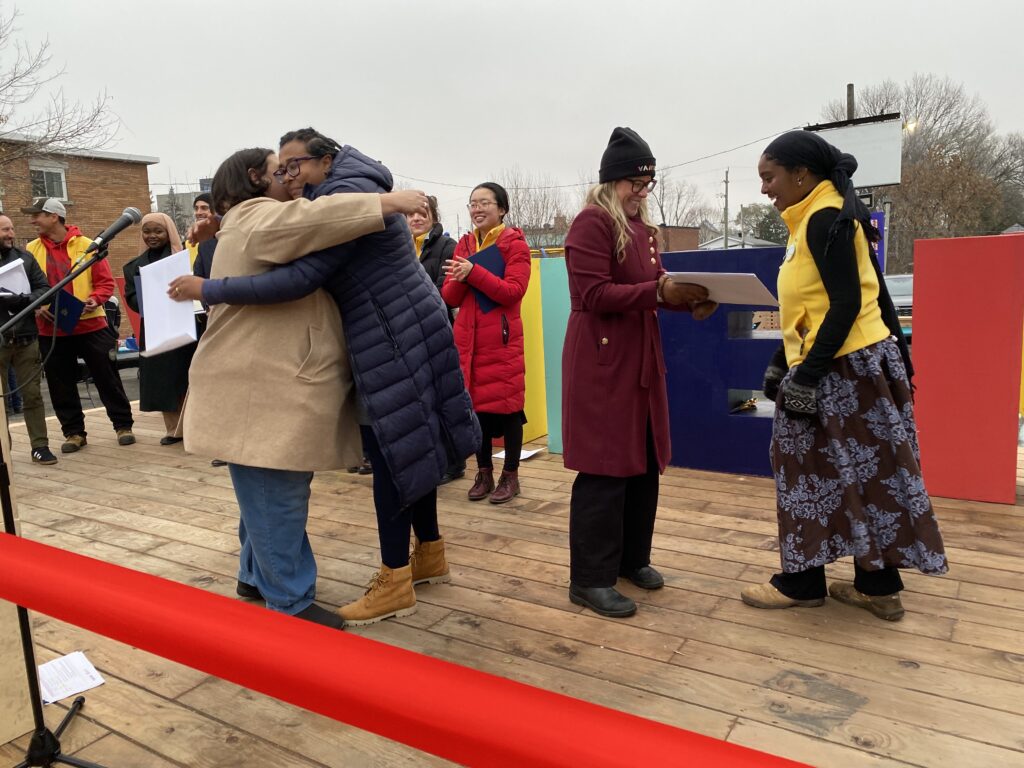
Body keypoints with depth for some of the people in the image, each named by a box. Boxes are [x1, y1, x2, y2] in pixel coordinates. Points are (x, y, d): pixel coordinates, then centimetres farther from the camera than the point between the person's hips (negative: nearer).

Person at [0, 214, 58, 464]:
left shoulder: (25, 257, 9)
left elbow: (44, 288, 7)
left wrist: (25, 300, -12)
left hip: (25, 336, 2)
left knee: (32, 393, 5)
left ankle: (40, 446, 10)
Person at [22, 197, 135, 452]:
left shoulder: (87, 245, -2)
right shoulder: (31, 250, 5)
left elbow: (106, 282, -2)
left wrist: (95, 300, -19)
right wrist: (36, 306, -12)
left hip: (90, 325, -3)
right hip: (51, 330, 3)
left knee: (107, 377, 4)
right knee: (61, 384, 8)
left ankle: (123, 425, 16)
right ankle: (73, 432, 20)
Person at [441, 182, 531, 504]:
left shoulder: (515, 244, -3)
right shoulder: (463, 245, 12)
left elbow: (513, 291, -15)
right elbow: (450, 298, 8)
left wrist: (474, 272, -21)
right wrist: (458, 280, -13)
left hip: (503, 340, -5)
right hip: (468, 339, 5)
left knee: (508, 406, 2)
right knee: (476, 404, 9)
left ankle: (510, 475, 15)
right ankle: (483, 473, 22)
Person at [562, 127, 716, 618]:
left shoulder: (642, 227, 15)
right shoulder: (591, 223, -11)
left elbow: (654, 286, 15)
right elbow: (593, 294, -20)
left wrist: (689, 299, -4)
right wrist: (660, 291, -25)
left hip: (642, 358, 9)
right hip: (602, 361, -9)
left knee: (646, 462, 13)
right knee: (605, 470, -5)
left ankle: (632, 558, 28)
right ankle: (590, 579, 6)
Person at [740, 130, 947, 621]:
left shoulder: (825, 218, -15)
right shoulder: (816, 219, 15)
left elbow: (846, 304, -20)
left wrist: (806, 376, -21)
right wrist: (781, 363, 18)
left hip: (845, 369, -10)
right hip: (842, 366, 10)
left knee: (817, 475, 0)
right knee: (863, 475, 12)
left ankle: (802, 584, 13)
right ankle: (878, 586, 20)